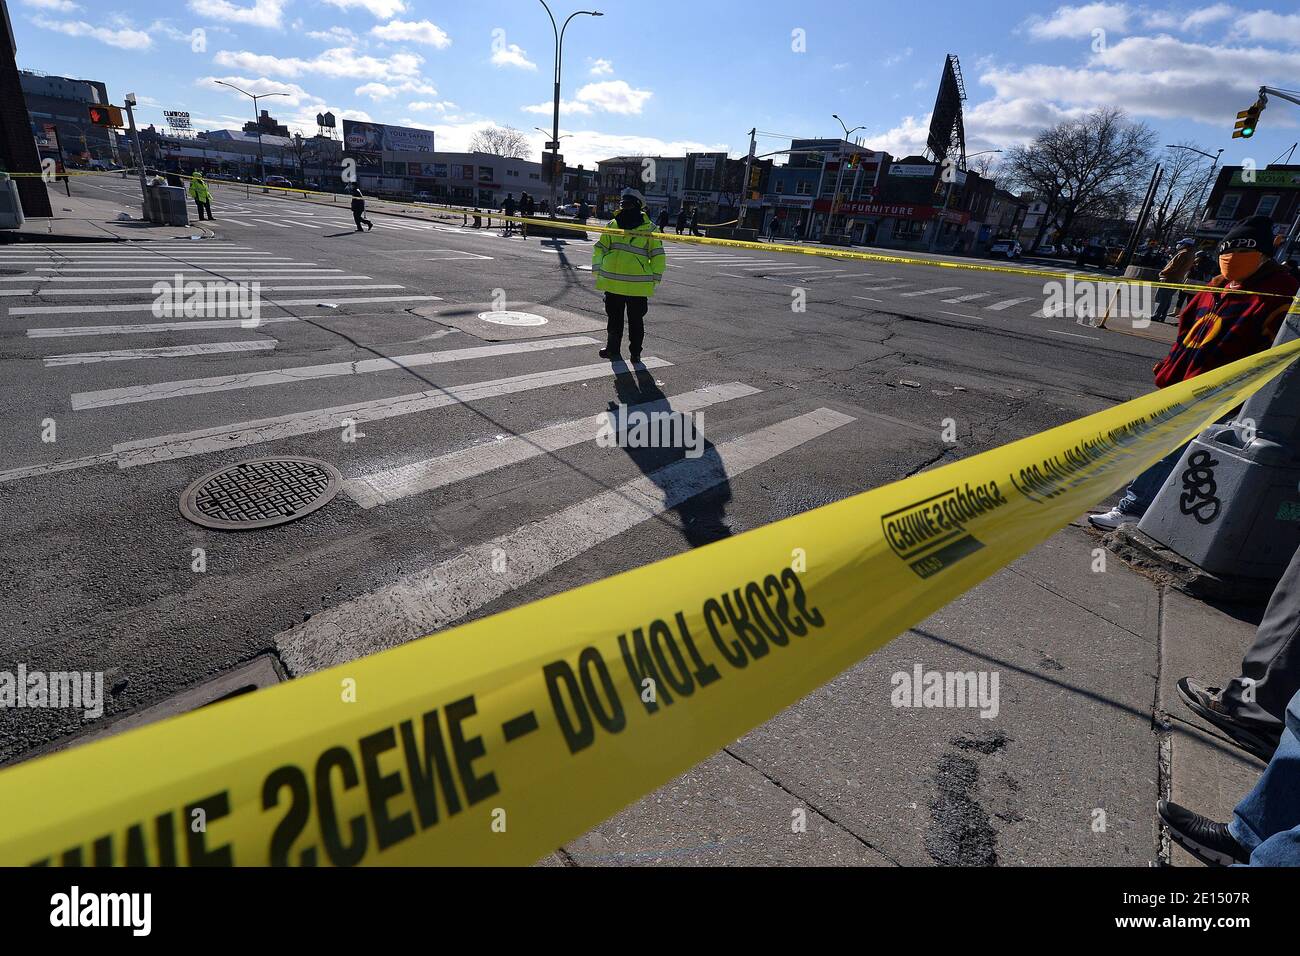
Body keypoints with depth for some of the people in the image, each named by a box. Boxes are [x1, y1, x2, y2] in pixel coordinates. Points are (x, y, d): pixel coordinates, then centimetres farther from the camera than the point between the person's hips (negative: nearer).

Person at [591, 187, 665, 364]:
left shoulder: (648, 228, -1)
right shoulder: (613, 225, 9)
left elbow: (658, 256, 2)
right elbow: (600, 248, 14)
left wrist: (655, 278, -3)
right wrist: (597, 269, 4)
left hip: (638, 285, -4)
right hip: (612, 282, 4)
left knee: (636, 320, 5)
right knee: (614, 318, 14)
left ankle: (635, 352, 17)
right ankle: (612, 349, 27)